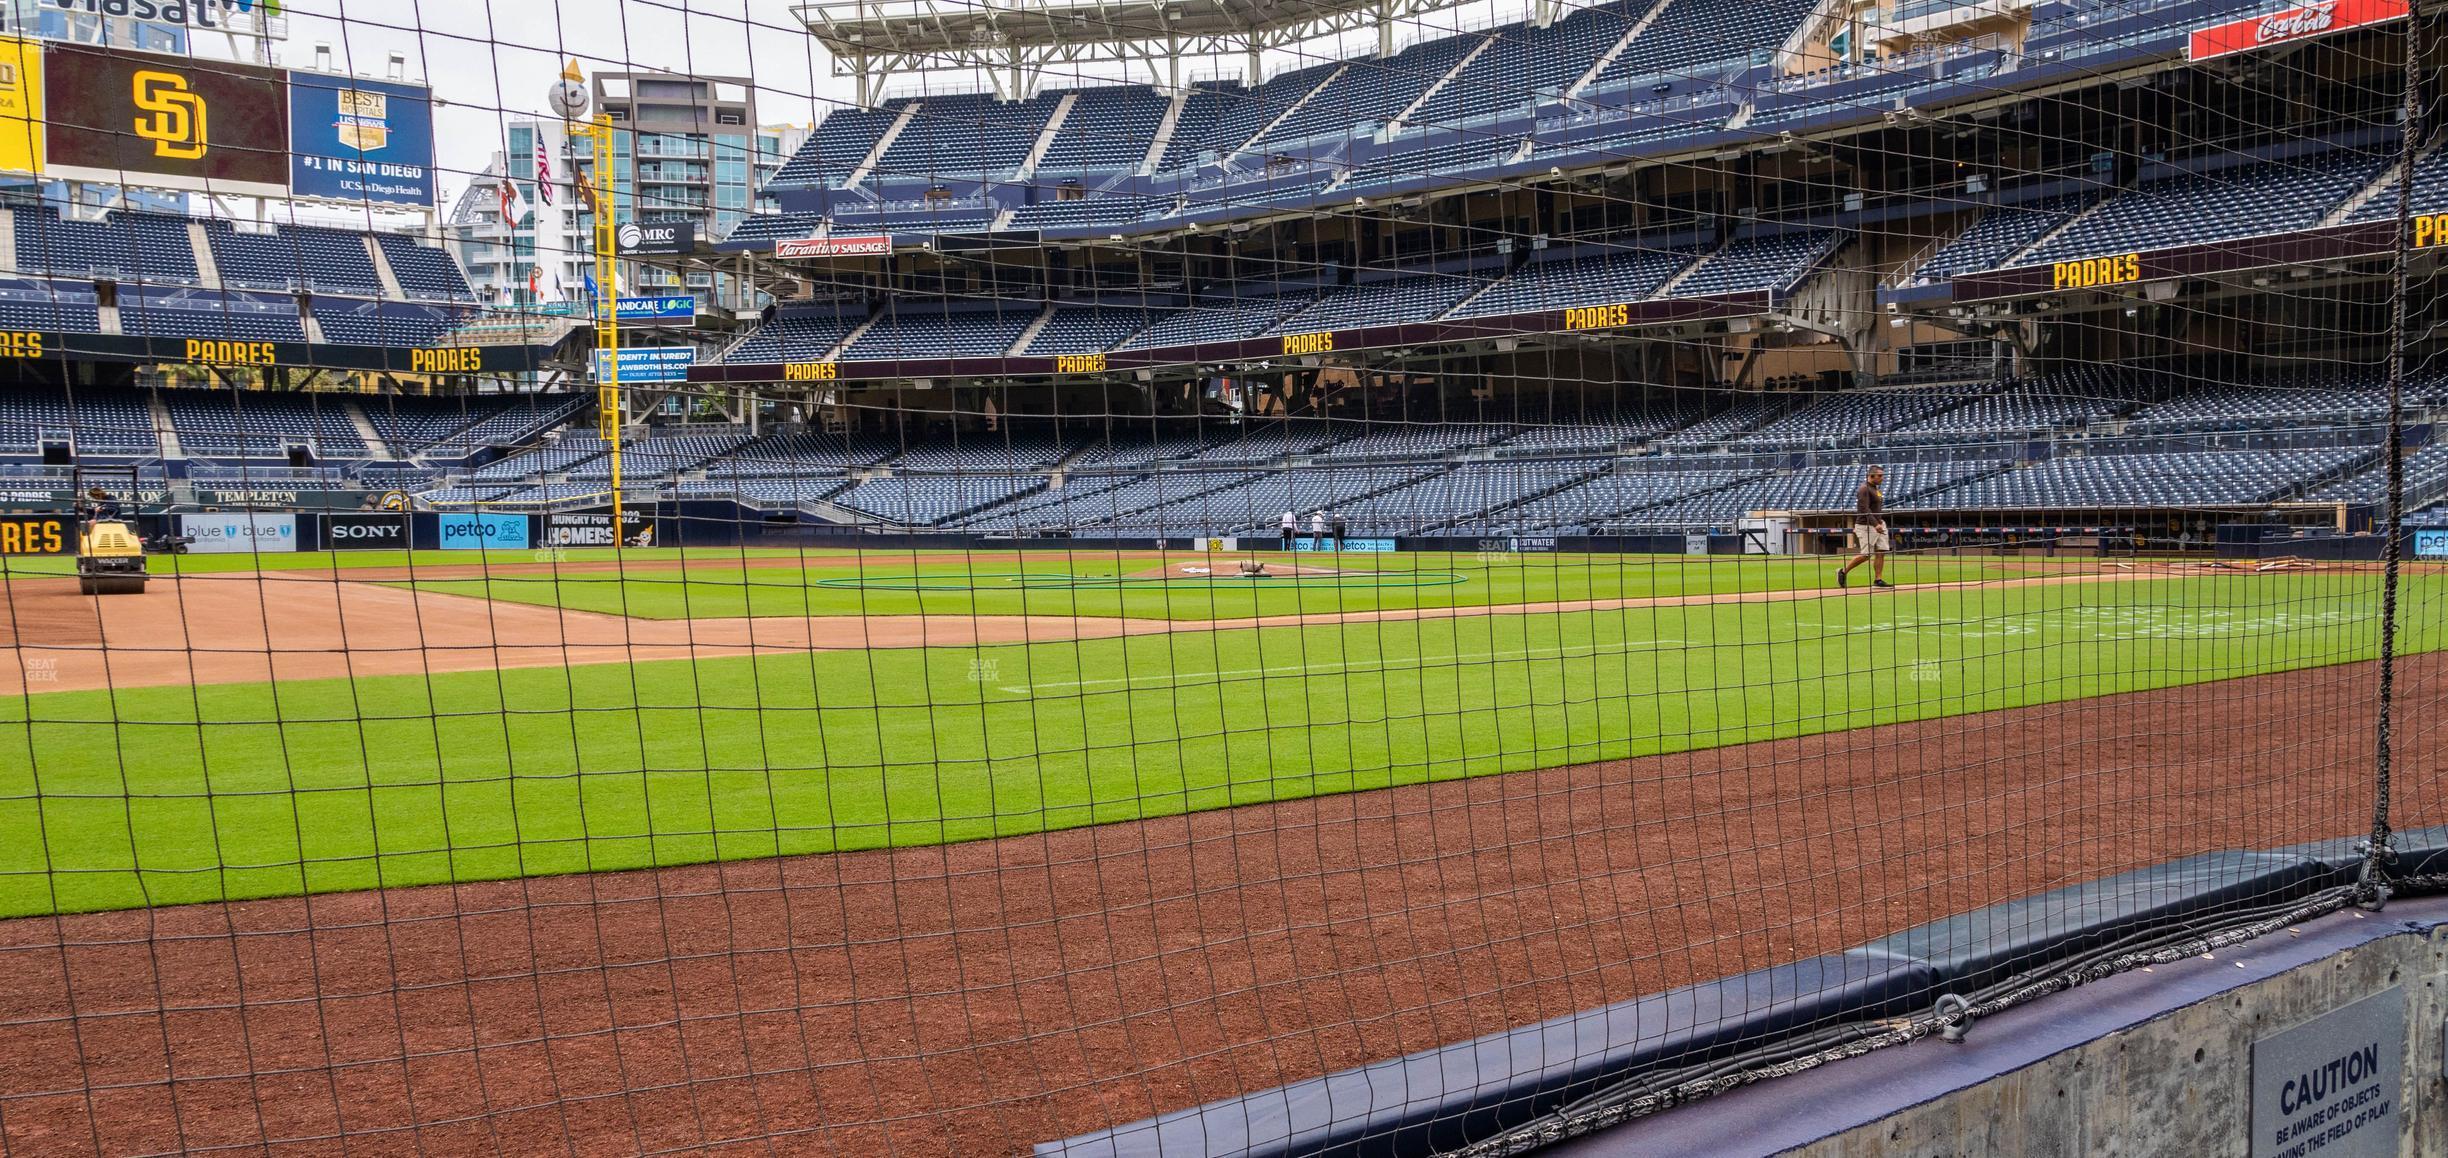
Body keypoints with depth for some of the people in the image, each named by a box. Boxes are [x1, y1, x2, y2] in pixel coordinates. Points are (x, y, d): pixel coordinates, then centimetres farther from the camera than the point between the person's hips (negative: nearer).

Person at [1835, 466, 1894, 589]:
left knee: (1881, 552, 2)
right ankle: (1843, 572, 8)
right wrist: (1875, 524, -33)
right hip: (1866, 526, -9)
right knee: (1866, 555, -8)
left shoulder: (1875, 488, 15)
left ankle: (1878, 579, 5)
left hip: (1878, 524, 9)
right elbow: (1864, 509, -24)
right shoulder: (1864, 489, -15)